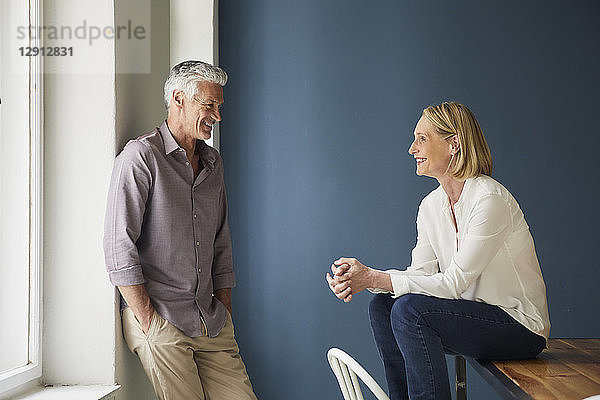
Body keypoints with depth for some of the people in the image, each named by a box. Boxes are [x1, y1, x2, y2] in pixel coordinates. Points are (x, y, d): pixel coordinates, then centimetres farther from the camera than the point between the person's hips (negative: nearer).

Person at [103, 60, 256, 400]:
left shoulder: (213, 162, 16)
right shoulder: (141, 156, -6)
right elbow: (119, 247, -12)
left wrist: (226, 317, 12)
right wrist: (149, 322, -14)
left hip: (212, 325, 6)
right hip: (159, 321, -6)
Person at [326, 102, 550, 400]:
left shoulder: (490, 199, -20)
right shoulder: (431, 205, 6)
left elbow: (453, 283, -23)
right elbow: (420, 273, 0)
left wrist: (373, 278, -25)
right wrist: (359, 276, -17)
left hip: (521, 325, -8)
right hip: (474, 313, 8)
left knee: (409, 309, -25)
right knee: (381, 306, -6)